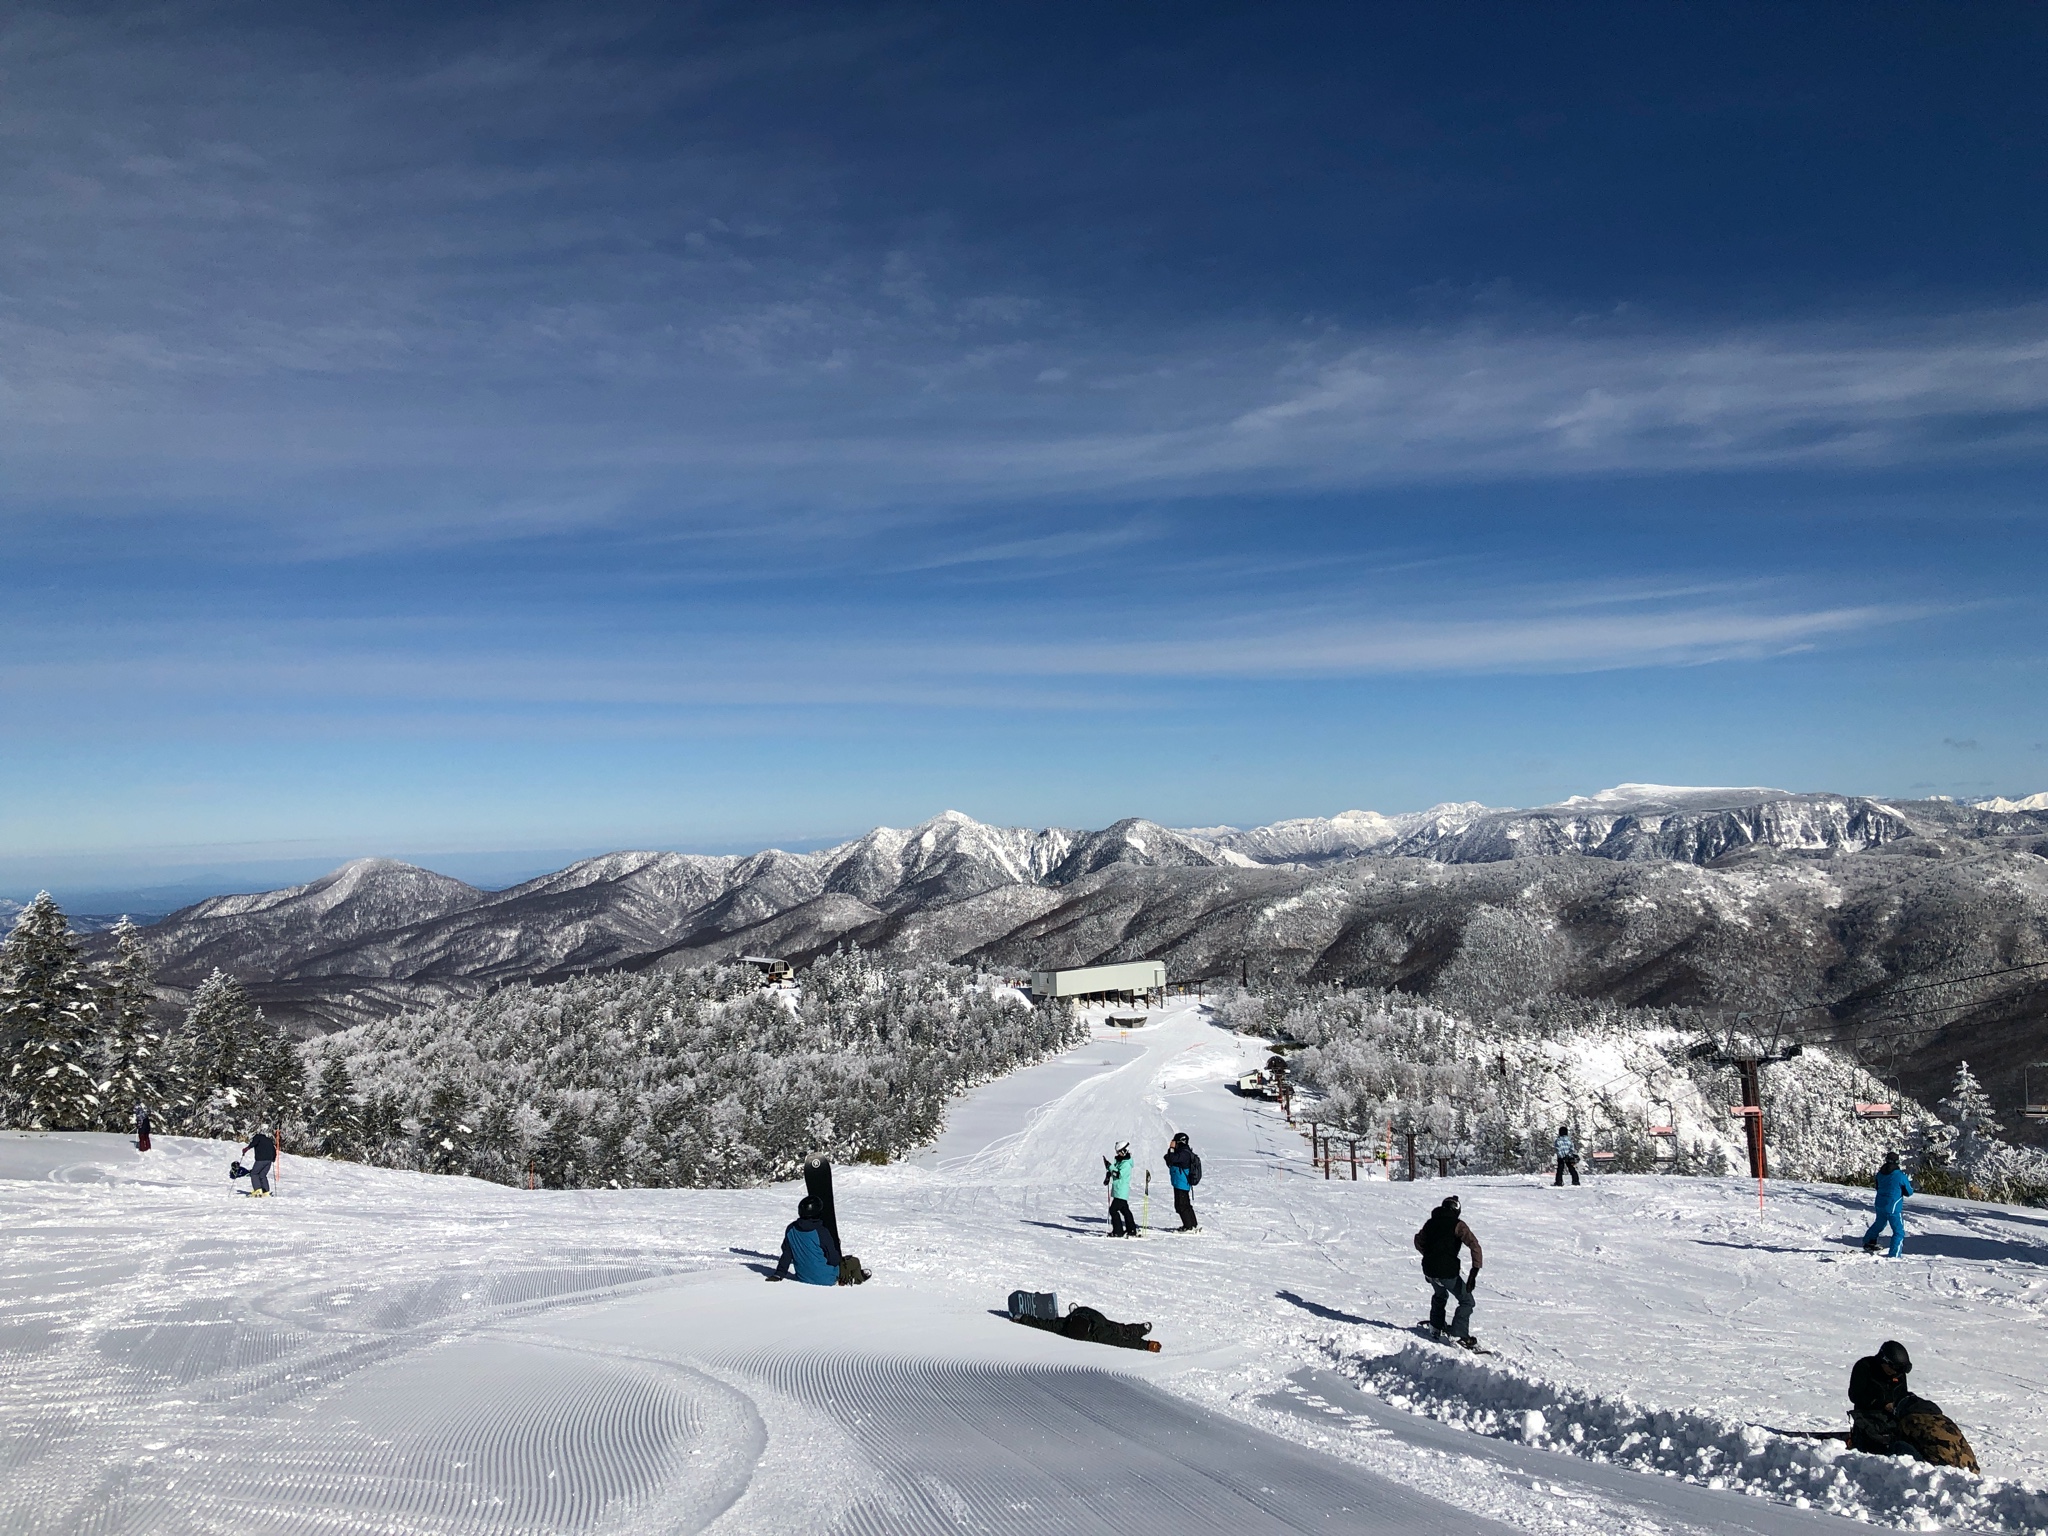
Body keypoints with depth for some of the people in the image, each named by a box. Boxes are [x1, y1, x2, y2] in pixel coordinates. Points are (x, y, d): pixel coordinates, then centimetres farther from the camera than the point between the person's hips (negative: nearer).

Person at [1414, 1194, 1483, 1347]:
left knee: (1439, 1295, 33)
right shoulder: (1457, 1224, -4)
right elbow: (1474, 1245, -17)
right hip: (1448, 1272, -6)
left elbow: (1419, 1242, 27)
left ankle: (1436, 1327, 40)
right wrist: (1474, 1272, -19)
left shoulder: (1430, 1222, 13)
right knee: (1466, 1301, 8)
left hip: (1429, 1270, 6)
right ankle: (1459, 1335, -4)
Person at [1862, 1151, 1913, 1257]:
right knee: (1899, 1232, 4)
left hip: (1880, 1205, 6)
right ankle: (1894, 1255, -1)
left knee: (1879, 1224, 30)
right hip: (1893, 1208, -6)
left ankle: (1868, 1243, 41)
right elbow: (1909, 1192, -3)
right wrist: (1910, 1183, 16)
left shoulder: (1880, 1174, 2)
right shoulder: (1900, 1176, -16)